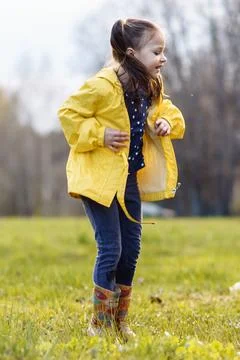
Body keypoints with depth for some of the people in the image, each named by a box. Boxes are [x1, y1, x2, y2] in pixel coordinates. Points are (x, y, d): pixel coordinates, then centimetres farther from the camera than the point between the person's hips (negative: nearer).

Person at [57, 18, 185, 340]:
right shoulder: (104, 86, -20)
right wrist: (99, 135, -23)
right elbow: (68, 114, -15)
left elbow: (166, 109, 21)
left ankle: (120, 320, 23)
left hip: (130, 178, 8)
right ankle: (99, 323, 3)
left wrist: (167, 121, -1)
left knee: (131, 249, 10)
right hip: (100, 178, -8)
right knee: (110, 249, -9)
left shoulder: (152, 88, 3)